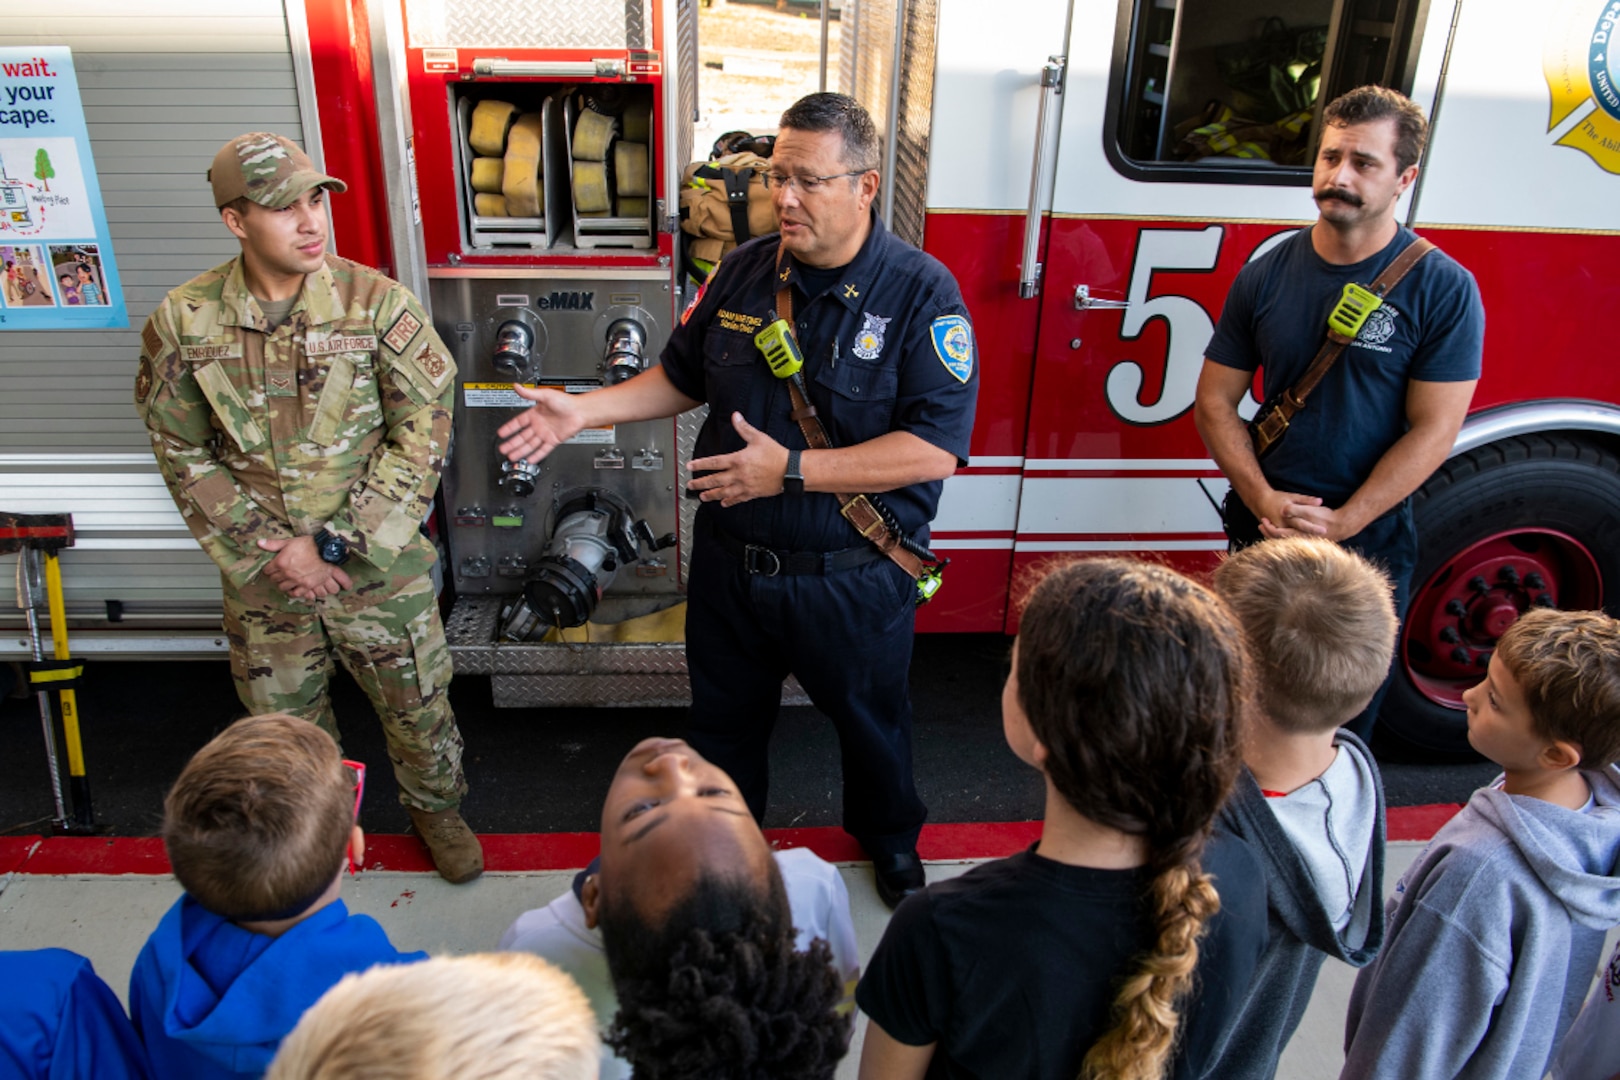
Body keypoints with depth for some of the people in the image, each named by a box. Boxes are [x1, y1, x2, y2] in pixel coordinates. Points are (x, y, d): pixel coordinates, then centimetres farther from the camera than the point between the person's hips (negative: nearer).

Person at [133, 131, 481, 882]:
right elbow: (183, 453, -1)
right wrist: (269, 550, -10)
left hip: (380, 565, -1)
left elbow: (422, 428, -11)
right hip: (261, 572, 2)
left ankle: (436, 806, 41)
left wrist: (341, 543, -14)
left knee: (416, 702, 13)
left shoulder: (376, 302, -12)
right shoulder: (183, 322, -6)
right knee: (283, 721, 19)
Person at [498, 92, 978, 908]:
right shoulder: (742, 273, -2)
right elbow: (683, 377, 12)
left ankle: (888, 836, 51)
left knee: (871, 720, 21)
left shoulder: (920, 291, -17)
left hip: (852, 581, -4)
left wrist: (790, 470, -27)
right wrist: (583, 410, -2)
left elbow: (935, 447, -24)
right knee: (725, 717, 23)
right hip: (732, 560, 4)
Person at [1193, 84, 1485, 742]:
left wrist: (1340, 524, -18)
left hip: (1371, 540, -2)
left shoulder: (1444, 289, -8)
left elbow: (1433, 430, -11)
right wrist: (1262, 498, -13)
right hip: (1260, 530, 3)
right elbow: (1215, 400, 1)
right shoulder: (1266, 275, 1)